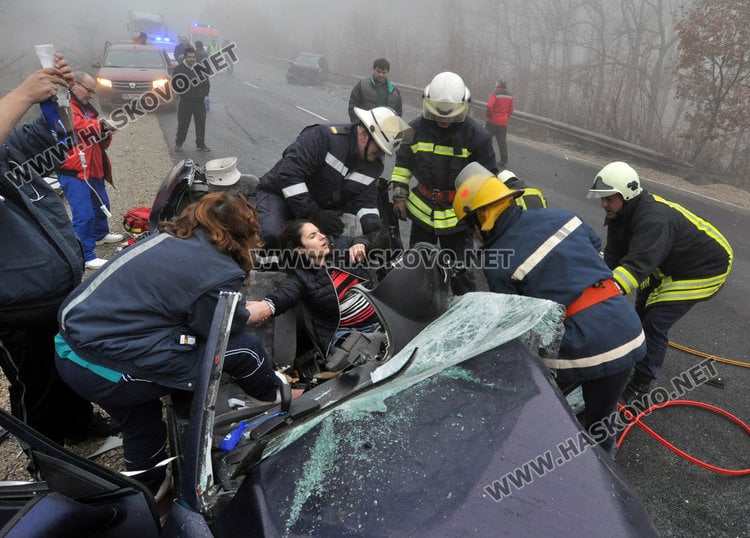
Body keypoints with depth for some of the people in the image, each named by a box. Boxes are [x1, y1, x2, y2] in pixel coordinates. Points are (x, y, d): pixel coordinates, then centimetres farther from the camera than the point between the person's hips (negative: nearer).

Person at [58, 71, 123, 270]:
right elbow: (78, 126, -29)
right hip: (74, 172, -10)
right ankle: (85, 256, -5)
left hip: (93, 169, 10)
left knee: (101, 205, 24)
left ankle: (100, 234, 46)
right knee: (84, 214, -11)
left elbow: (101, 142, 22)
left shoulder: (86, 107, 20)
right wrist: (99, 123, -16)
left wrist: (106, 133, 1)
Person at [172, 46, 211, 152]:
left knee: (201, 123, 6)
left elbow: (206, 82, 12)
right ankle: (178, 143, 17)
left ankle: (201, 144, 17)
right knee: (183, 123, 4)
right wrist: (183, 94, -10)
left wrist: (204, 93, -1)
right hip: (185, 102, -3)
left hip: (199, 101, 3)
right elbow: (175, 84, -3)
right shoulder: (179, 69, -3)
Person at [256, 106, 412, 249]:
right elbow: (289, 174, -33)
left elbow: (366, 200, -4)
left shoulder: (375, 164, -2)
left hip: (324, 206, 7)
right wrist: (315, 215, -35)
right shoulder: (324, 136, -26)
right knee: (273, 236, -34)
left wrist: (373, 228, -25)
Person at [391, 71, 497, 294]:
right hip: (422, 209, 4)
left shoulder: (476, 135, -13)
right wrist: (399, 195, 2)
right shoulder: (416, 129, -5)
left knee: (461, 271, 5)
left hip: (458, 215, -3)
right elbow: (403, 162, 9)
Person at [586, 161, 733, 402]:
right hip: (670, 263, 9)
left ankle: (643, 382, 1)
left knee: (656, 322, -14)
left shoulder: (655, 219, -39)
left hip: (706, 267, -9)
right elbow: (612, 258, -13)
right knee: (643, 309, 19)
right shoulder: (621, 214, -10)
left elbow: (637, 266, -51)